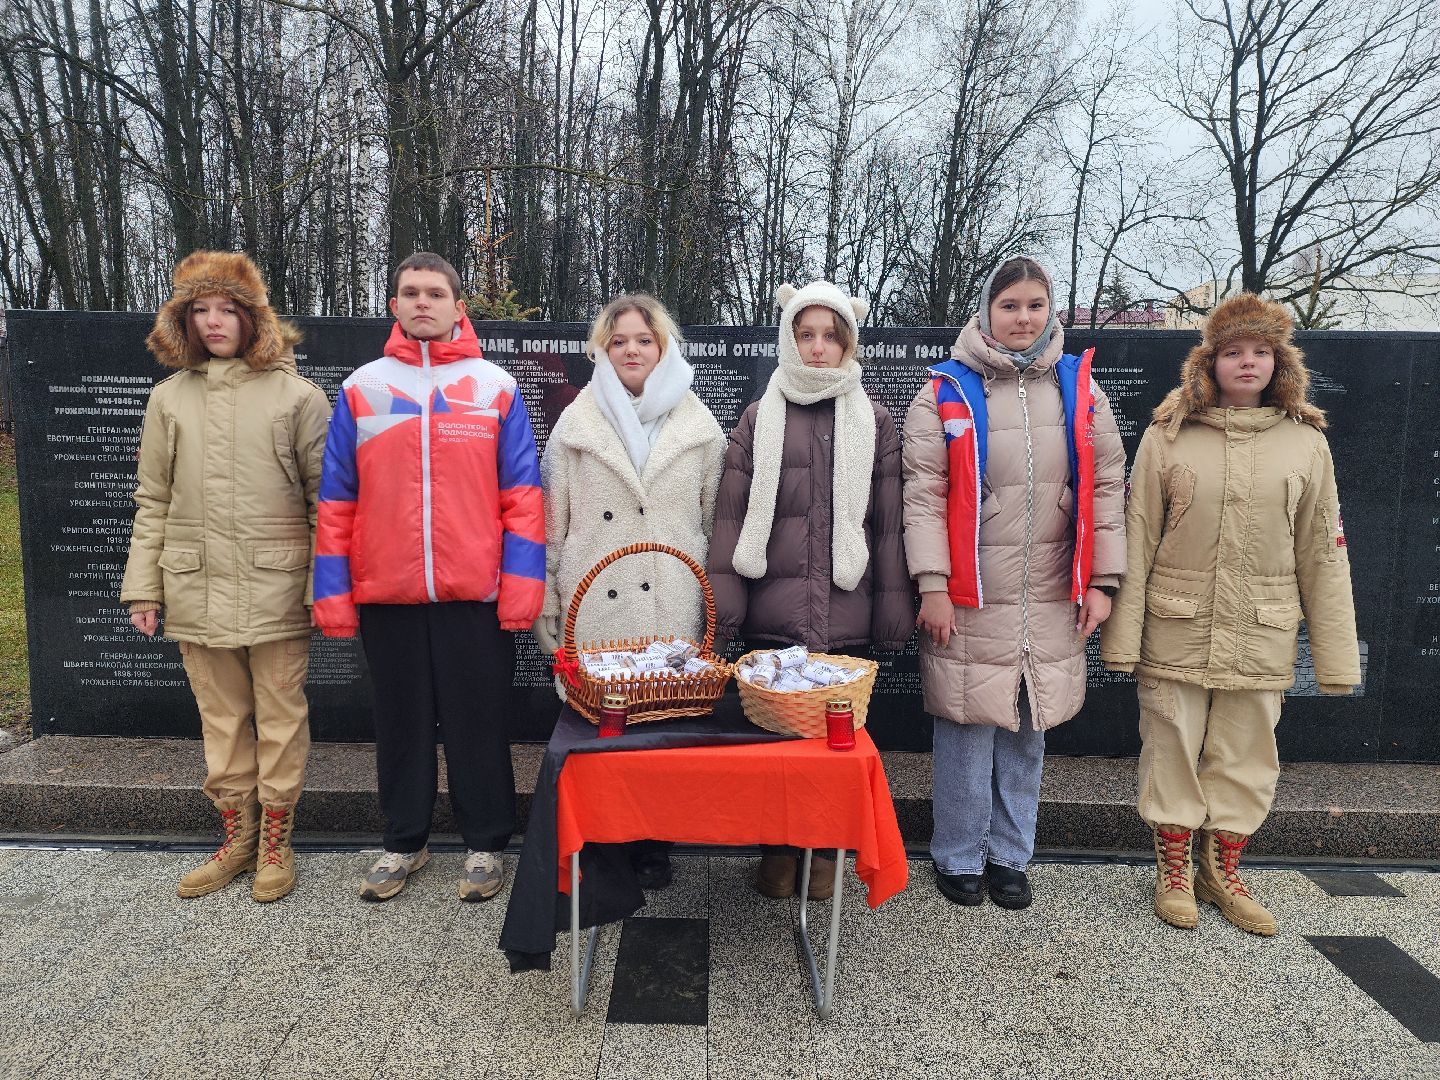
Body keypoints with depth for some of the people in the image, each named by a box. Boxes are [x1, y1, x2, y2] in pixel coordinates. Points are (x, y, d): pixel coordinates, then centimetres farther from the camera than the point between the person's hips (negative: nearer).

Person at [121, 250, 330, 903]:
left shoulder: (295, 395, -2)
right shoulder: (169, 398, 9)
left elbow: (325, 497, -3)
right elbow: (153, 501, 12)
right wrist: (143, 587, 7)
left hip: (277, 591, -3)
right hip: (197, 590, 4)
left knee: (280, 716, 5)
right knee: (221, 720, 13)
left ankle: (275, 843, 21)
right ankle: (237, 840, 28)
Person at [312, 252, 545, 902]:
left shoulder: (495, 387, 3)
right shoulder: (361, 390, 7)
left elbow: (522, 496, 0)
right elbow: (336, 501, 7)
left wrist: (521, 583, -8)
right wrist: (332, 591, 2)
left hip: (475, 595, -2)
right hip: (386, 595, 2)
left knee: (477, 724, 8)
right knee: (400, 723, 14)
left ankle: (485, 844, 24)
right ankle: (403, 843, 30)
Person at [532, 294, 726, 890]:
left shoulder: (699, 426, 10)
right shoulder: (576, 425, 9)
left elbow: (715, 523, 10)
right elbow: (550, 526, 7)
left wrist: (716, 610, 6)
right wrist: (546, 613, 2)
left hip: (673, 616, 0)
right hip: (593, 616, 0)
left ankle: (654, 848, 21)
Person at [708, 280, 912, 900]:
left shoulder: (874, 421, 7)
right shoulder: (760, 418, 6)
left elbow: (888, 523, 5)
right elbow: (732, 517, 3)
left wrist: (893, 615, 2)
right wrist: (724, 609, -3)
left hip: (847, 620, 0)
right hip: (773, 616, 0)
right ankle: (776, 848, 27)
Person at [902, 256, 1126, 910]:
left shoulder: (1079, 388, 9)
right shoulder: (947, 391, -1)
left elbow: (1105, 486, 9)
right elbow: (924, 493, -6)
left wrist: (1101, 581, 4)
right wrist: (933, 586, -11)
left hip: (1051, 599, 3)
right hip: (970, 598, -3)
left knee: (1029, 730, 12)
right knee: (969, 728, 2)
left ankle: (1010, 856, 28)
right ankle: (958, 858, 21)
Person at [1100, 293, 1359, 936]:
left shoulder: (1306, 442, 3)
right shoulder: (1167, 436, -2)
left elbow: (1323, 554, 4)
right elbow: (1136, 540, -3)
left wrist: (1335, 656, 3)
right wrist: (1123, 635, -7)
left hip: (1261, 638, 2)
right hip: (1175, 633, -1)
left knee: (1246, 759, 11)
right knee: (1172, 752, 8)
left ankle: (1222, 872, 32)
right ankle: (1174, 872, 28)